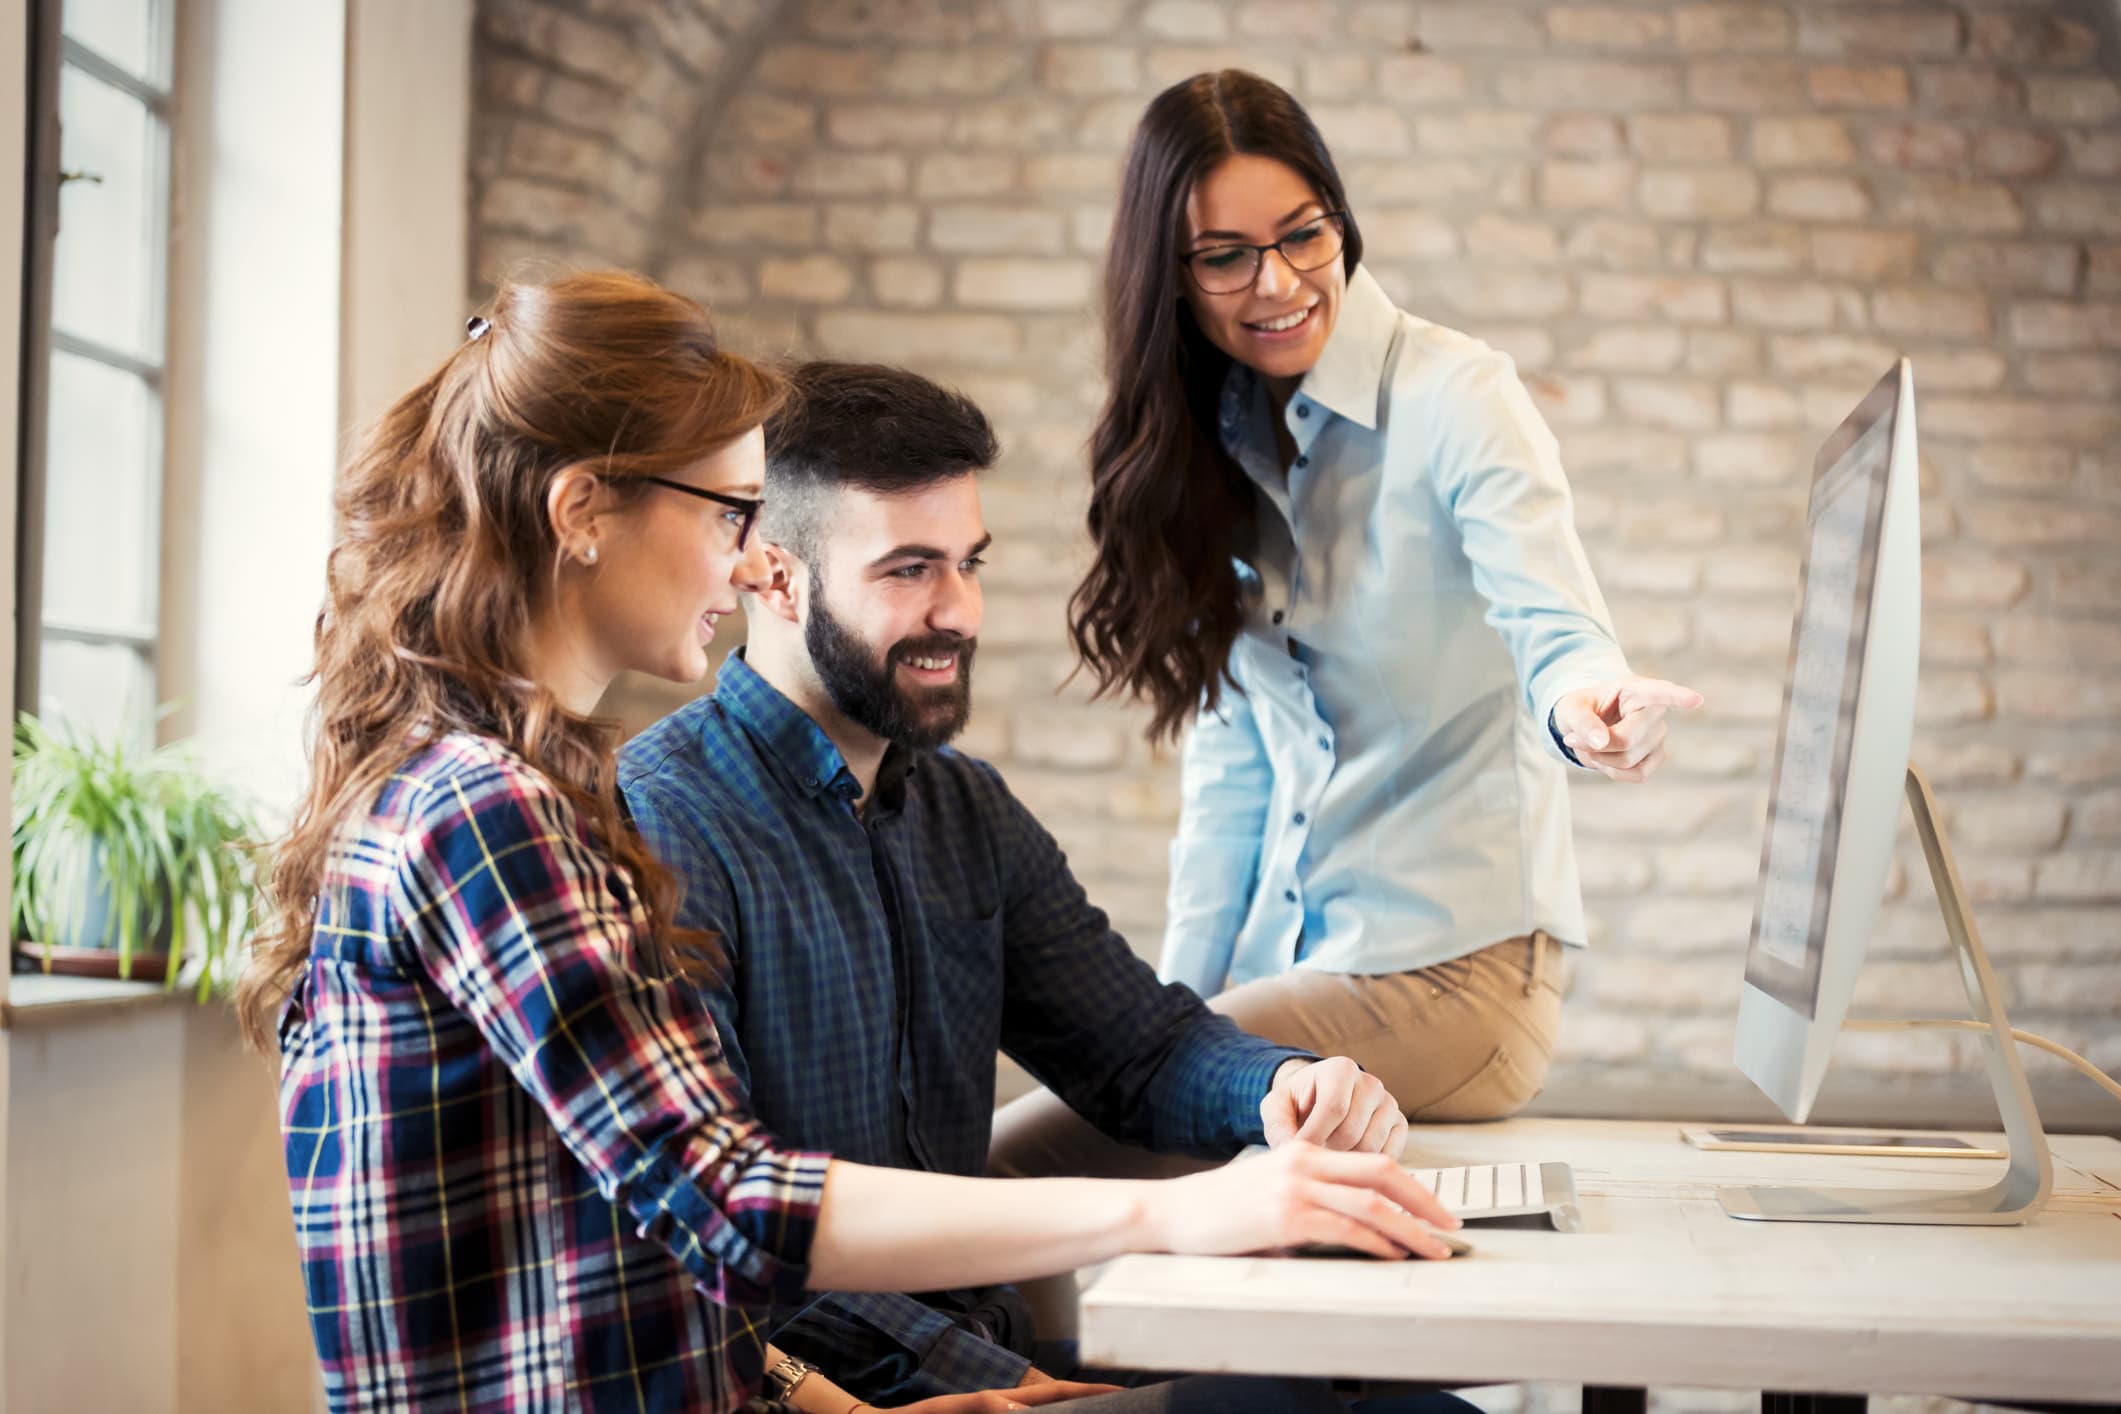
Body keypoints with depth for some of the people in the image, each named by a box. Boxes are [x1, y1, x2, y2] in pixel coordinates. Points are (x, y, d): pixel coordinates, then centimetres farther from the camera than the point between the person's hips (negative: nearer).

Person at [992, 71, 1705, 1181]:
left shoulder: (1455, 399, -10)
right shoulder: (1211, 445, 10)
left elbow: (1555, 628, -22)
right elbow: (1231, 749, 12)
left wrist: (1586, 706, -47)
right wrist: (1179, 1005, 7)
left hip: (1447, 966, -6)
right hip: (1288, 965, 7)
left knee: (1016, 1162, -19)